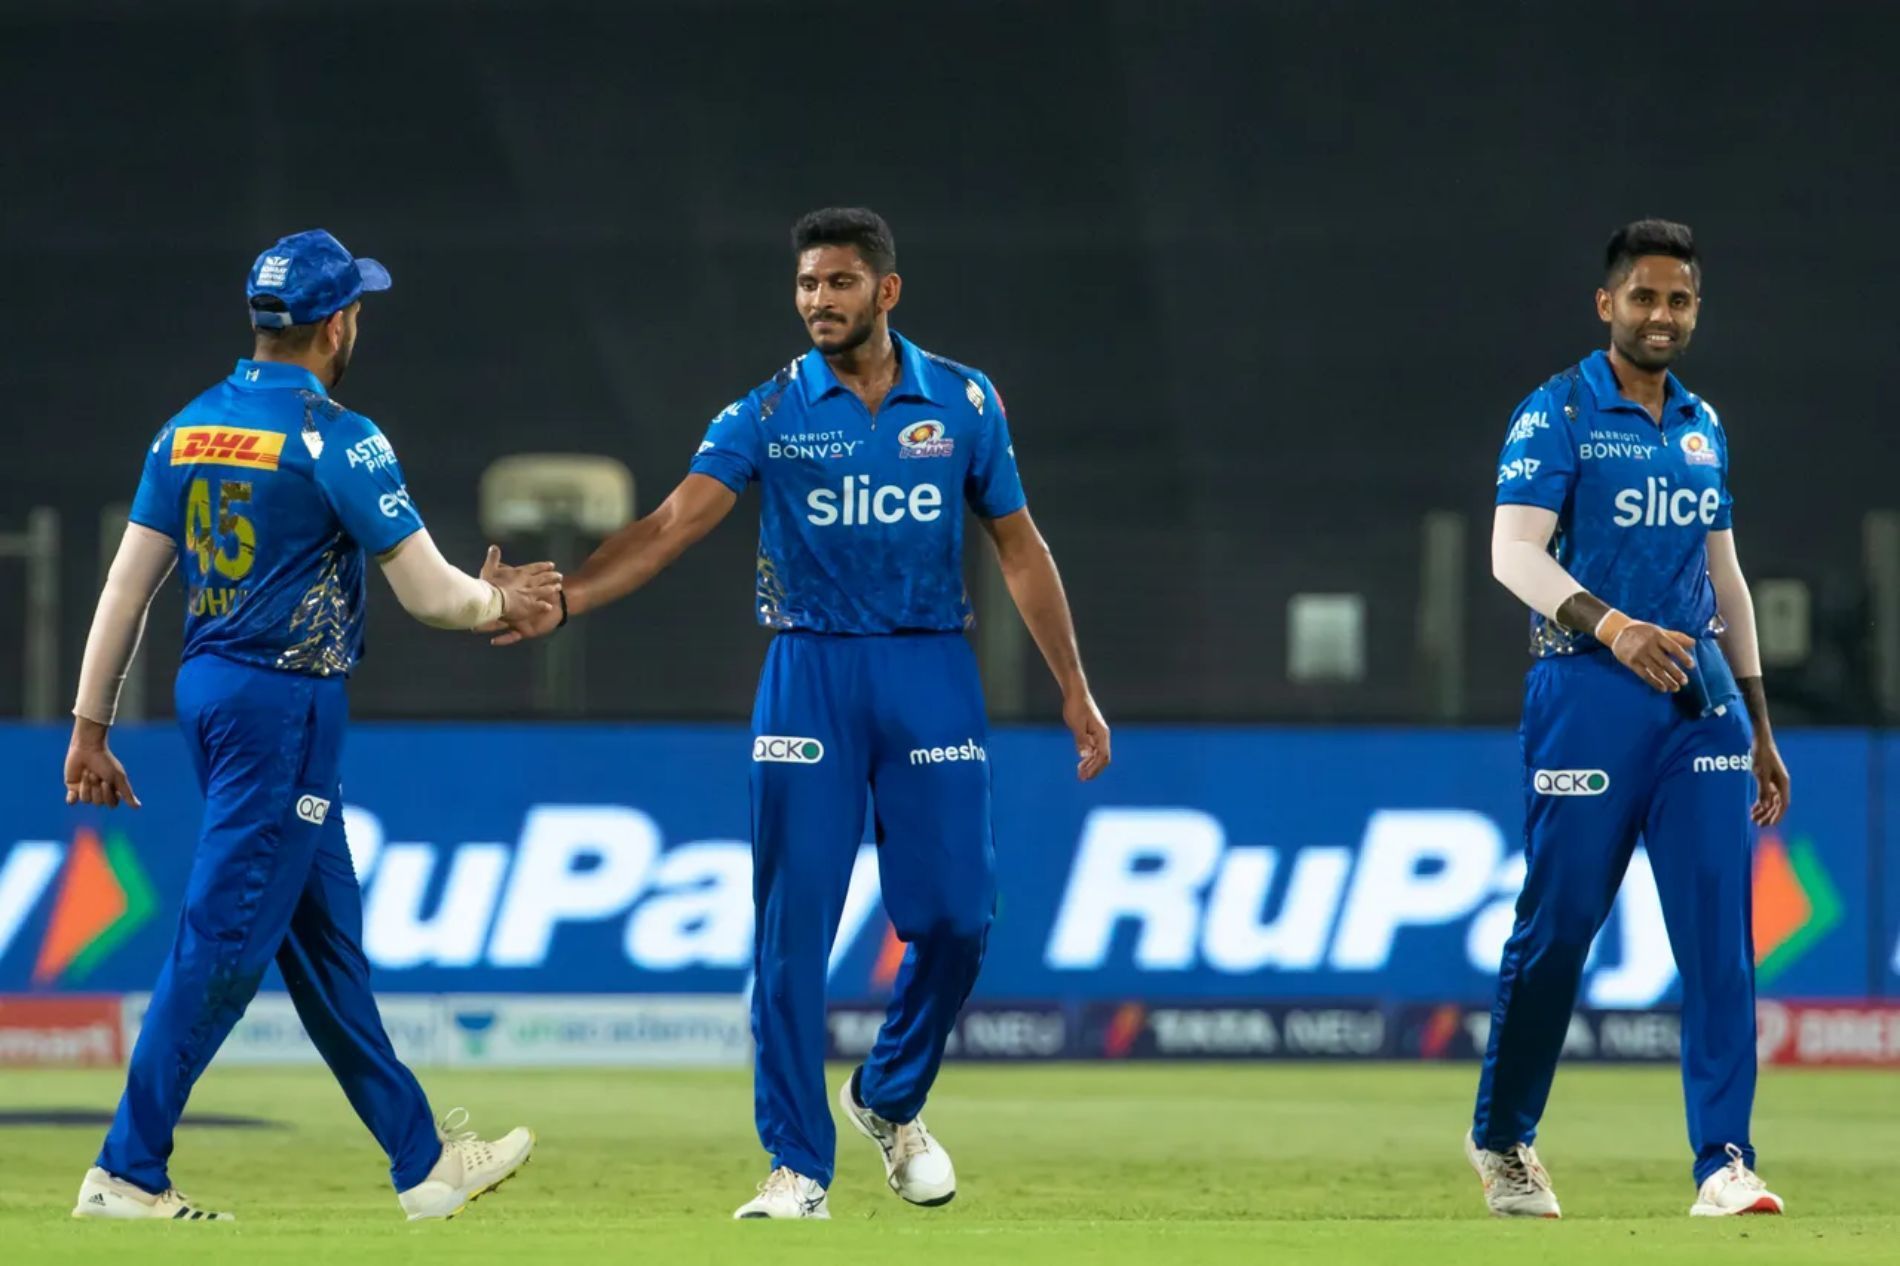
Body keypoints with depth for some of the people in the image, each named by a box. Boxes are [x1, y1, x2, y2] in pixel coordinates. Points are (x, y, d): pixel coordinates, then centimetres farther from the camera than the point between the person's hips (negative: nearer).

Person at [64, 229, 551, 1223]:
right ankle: (127, 1175, -6)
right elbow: (429, 596, -13)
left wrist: (90, 730, 9)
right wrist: (498, 603, 8)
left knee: (324, 935, 14)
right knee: (226, 938, -6)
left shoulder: (189, 428, 7)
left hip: (206, 693, 8)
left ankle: (423, 1161, 22)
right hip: (286, 701, -8)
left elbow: (127, 585, 7)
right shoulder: (336, 438, -14)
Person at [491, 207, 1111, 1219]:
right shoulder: (768, 414, -1)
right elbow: (671, 525, -12)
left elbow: (1019, 549, 10)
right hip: (809, 677, -1)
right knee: (794, 926, -4)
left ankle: (890, 1098, 25)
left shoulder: (963, 403, 3)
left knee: (952, 915, -3)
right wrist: (564, 599, -28)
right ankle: (798, 1168, 2)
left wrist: (1074, 690, 8)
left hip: (931, 676, 1)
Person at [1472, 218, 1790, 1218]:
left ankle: (1723, 1162, -10)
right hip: (1588, 689, -5)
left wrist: (1759, 729, 21)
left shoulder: (1702, 428, 17)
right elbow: (1514, 551, -13)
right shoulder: (1559, 413, -2)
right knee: (1557, 921, 0)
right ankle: (1500, 1139, 18)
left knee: (1720, 929, -6)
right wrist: (1609, 624, -29)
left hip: (1700, 694, 5)